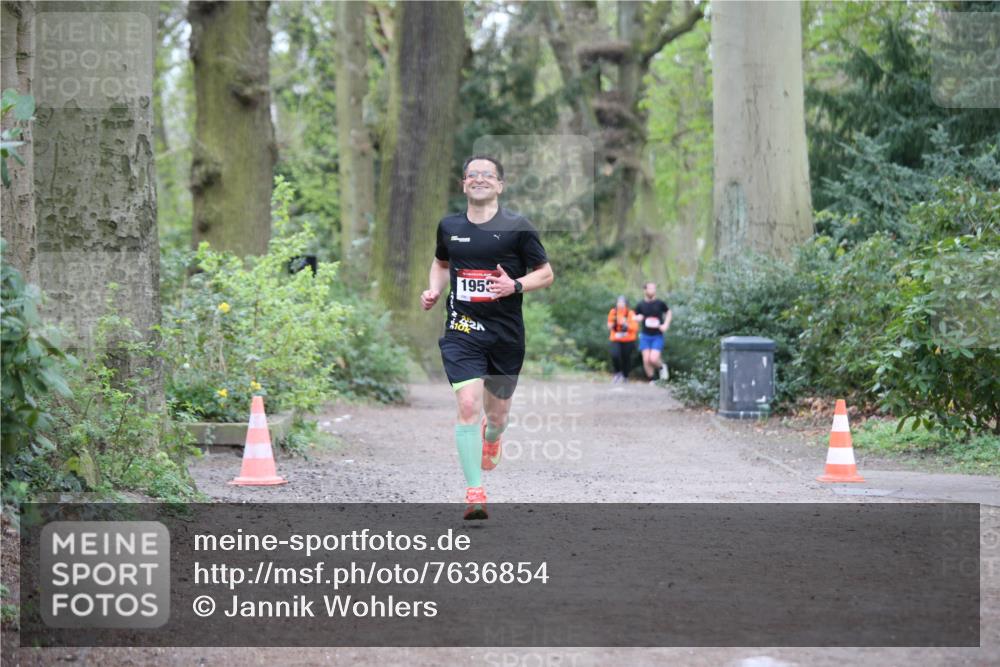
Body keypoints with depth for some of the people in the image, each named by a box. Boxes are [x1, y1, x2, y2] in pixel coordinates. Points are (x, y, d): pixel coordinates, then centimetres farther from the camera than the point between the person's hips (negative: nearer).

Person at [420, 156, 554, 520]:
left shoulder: (517, 227, -4)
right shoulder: (448, 226, 5)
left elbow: (546, 273, 1)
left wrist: (515, 285, -17)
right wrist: (434, 290, 5)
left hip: (506, 331, 0)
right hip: (462, 329, 0)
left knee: (497, 411, 13)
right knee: (468, 404, -18)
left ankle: (491, 438, 53)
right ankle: (475, 491, -14)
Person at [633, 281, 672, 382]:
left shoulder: (660, 304, -1)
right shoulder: (641, 305, 1)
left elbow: (669, 313, 16)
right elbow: (635, 318, 12)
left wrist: (666, 324, 2)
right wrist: (638, 318, -11)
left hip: (657, 336, -2)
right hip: (645, 336, 2)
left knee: (654, 359, -15)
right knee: (646, 360, -3)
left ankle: (662, 367, 18)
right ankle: (651, 380, 14)